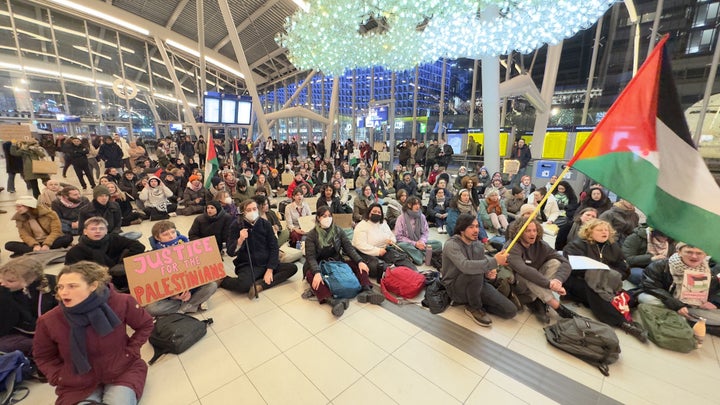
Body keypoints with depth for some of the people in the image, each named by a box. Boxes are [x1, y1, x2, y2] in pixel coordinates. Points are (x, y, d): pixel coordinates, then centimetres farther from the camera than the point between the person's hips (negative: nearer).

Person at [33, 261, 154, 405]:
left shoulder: (121, 302, -19)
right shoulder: (48, 321, -14)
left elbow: (145, 325, -1)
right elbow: (43, 357, 7)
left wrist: (130, 351, -8)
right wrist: (60, 378, -4)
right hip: (78, 384, 2)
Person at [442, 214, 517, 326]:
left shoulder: (478, 244, 1)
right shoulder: (451, 245, -23)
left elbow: (483, 266, 10)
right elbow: (465, 266, -40)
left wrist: (489, 273, -15)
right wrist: (494, 261, -36)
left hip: (476, 285, 6)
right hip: (455, 288, -5)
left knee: (511, 311, -8)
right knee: (476, 272, -37)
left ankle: (472, 302, 9)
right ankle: (474, 308, -10)